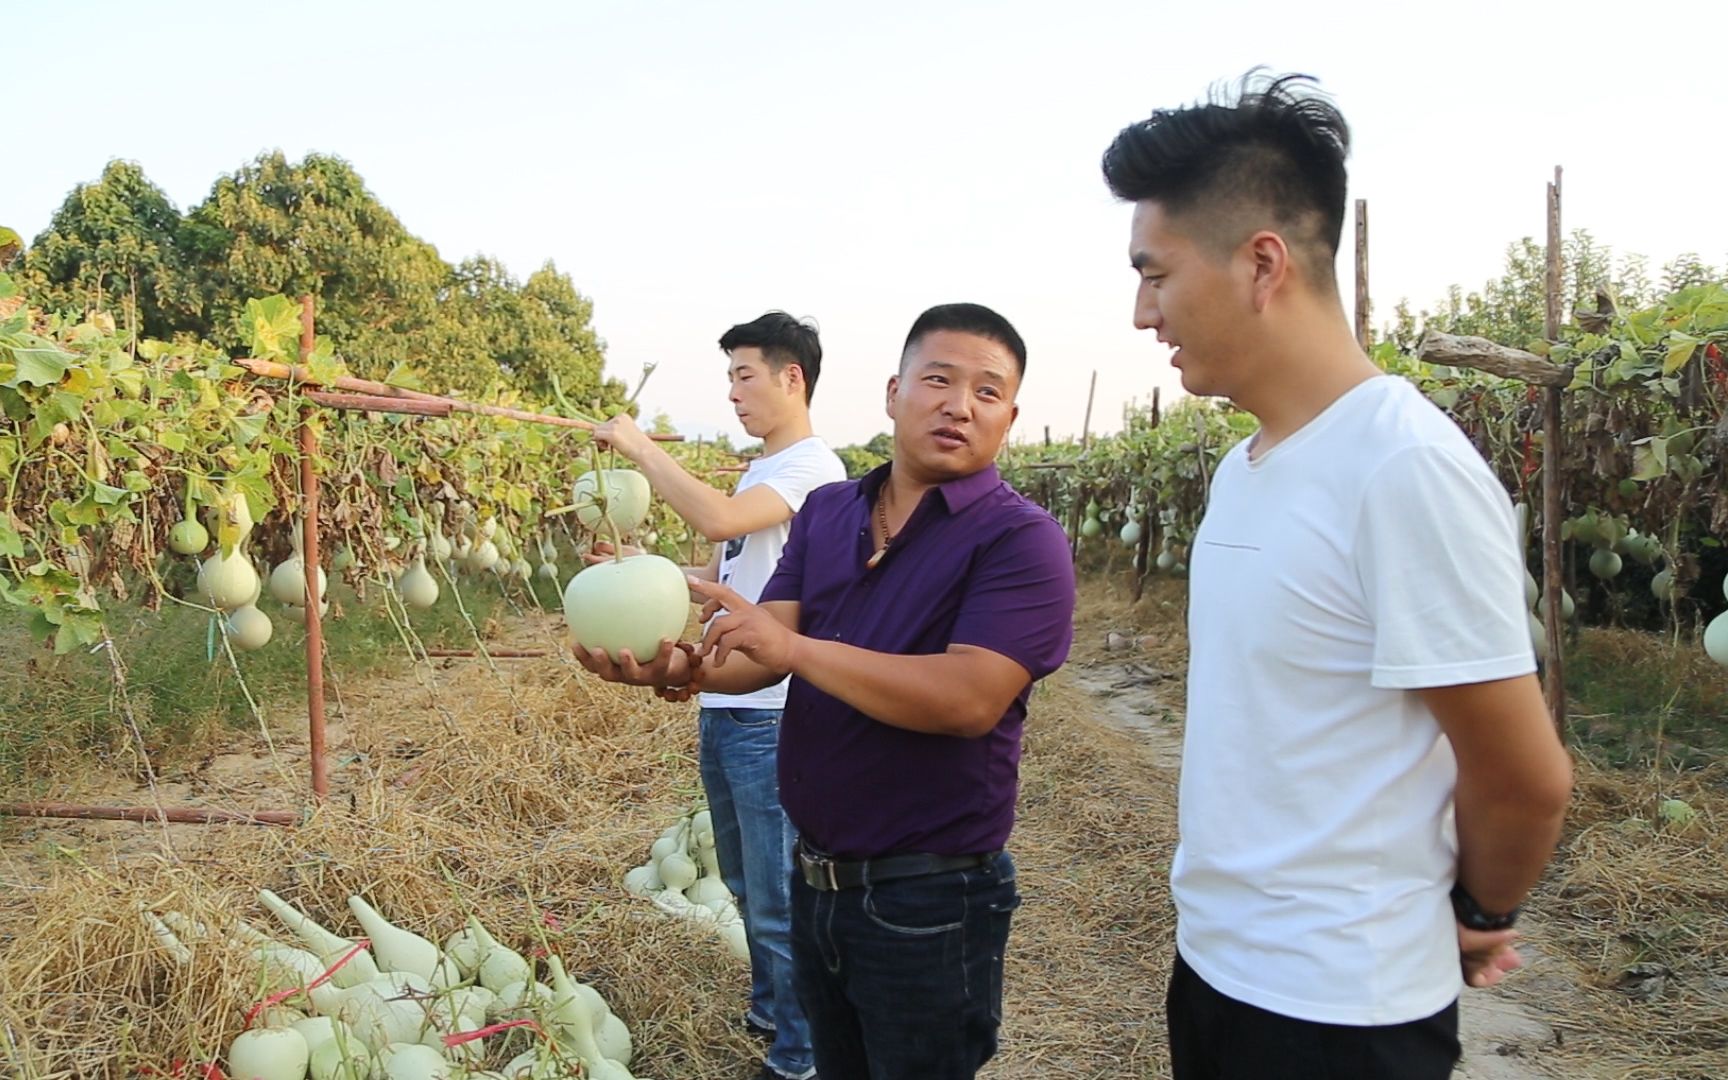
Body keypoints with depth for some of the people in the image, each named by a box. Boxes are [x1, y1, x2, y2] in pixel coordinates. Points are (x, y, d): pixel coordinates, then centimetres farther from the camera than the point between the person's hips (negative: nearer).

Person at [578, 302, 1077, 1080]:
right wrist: (684, 666, -25)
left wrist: (795, 647, -29)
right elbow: (762, 650, -3)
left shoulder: (1021, 540, -15)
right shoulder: (825, 512, 4)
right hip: (816, 877, 6)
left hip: (929, 898, -6)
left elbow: (969, 698, -27)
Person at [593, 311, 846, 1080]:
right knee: (745, 882, 22)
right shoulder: (757, 472, 15)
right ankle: (770, 1009, 40)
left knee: (779, 901, 1)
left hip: (770, 715, -9)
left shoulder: (814, 466, -14)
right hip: (722, 707, 10)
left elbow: (718, 520, -31)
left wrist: (639, 447, -19)